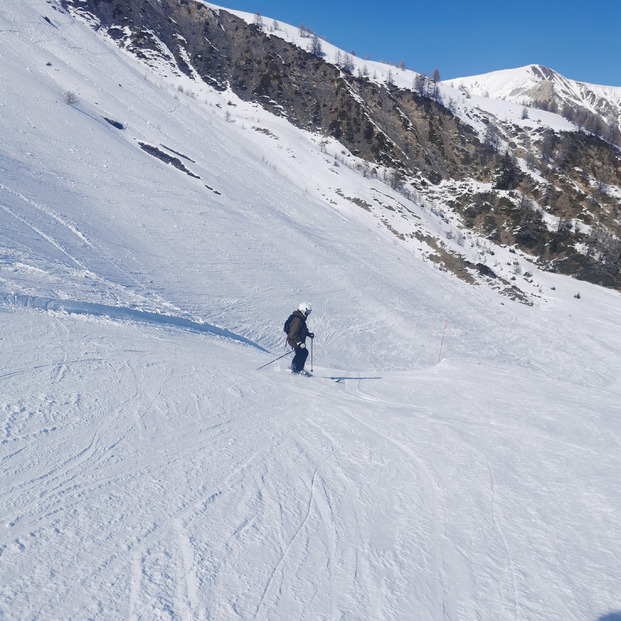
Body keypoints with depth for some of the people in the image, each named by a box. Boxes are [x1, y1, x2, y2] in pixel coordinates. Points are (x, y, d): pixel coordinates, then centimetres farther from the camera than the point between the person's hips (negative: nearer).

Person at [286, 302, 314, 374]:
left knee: (299, 354, 23)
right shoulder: (297, 320, -25)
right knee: (304, 352, -11)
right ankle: (299, 369, -3)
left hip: (297, 341, 11)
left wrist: (309, 334, 11)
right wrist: (300, 343, -30)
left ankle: (294, 369, 37)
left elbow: (302, 329, 24)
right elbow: (293, 334, -29)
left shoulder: (301, 319, 9)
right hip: (294, 340, -11)